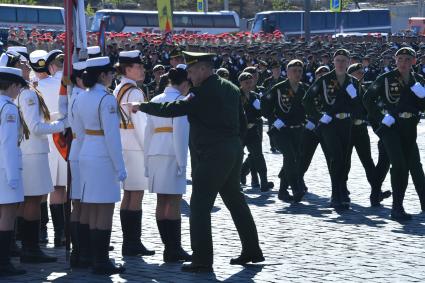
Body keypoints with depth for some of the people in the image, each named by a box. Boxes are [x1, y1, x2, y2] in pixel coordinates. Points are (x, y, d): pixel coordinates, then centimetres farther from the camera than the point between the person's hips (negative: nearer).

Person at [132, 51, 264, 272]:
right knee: (235, 201, 20)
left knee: (200, 206, -5)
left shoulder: (204, 92, -16)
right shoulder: (230, 89, 11)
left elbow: (173, 109, -19)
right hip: (234, 150, 9)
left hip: (213, 155, -9)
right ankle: (252, 251, 26)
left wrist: (142, 107, -10)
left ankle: (202, 260, -8)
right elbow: (242, 123, 17)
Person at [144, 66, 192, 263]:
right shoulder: (179, 100, -6)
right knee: (174, 202, -5)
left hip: (155, 153, 7)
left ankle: (169, 248, 9)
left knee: (161, 202, 7)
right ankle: (174, 249, -6)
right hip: (171, 154, -7)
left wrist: (147, 161, 20)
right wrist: (182, 162, -12)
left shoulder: (155, 101, 15)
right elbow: (180, 132, -13)